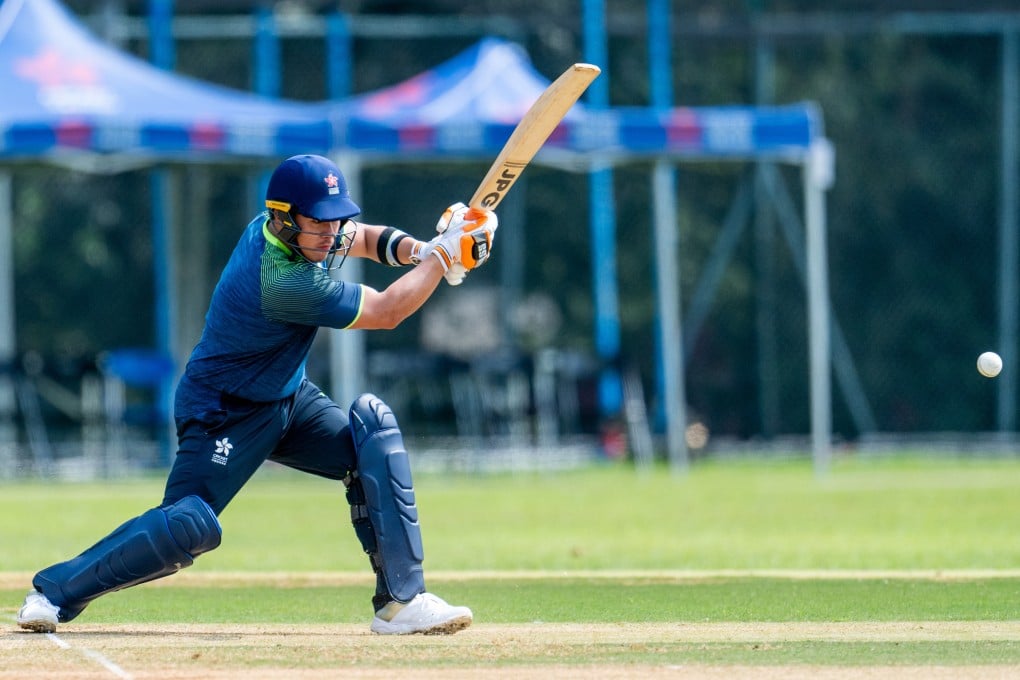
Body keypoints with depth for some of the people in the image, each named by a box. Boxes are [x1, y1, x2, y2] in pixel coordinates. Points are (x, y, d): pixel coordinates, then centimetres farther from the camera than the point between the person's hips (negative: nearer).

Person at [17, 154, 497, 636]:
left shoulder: (286, 228, -6)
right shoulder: (283, 282, -32)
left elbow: (363, 238, 14)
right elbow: (386, 312, -24)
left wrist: (413, 249, -6)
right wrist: (443, 255, -18)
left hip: (288, 398, 9)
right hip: (224, 411, -9)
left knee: (372, 426, -10)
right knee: (190, 526, -20)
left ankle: (400, 601, -10)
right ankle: (56, 590, 2)